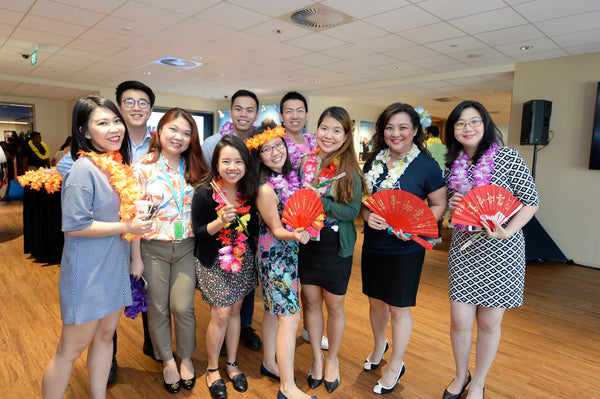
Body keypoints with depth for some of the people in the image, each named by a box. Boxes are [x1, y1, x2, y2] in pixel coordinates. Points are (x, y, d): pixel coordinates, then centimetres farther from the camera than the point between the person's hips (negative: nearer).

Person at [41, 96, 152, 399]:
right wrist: (127, 226, -18)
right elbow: (74, 226, -22)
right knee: (72, 348, 6)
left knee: (105, 336, 19)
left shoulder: (119, 166, 7)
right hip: (87, 273, -8)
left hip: (115, 267, 8)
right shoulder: (84, 169, -18)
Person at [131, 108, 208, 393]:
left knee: (183, 307, 3)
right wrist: (136, 258, -7)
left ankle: (186, 357, 30)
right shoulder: (143, 167, -7)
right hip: (153, 248, -1)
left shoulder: (193, 168, 2)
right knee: (158, 309, 11)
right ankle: (167, 361, 34)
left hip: (186, 247, 2)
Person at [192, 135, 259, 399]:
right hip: (214, 262, -4)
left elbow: (254, 228, 6)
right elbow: (198, 232, -13)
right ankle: (212, 369, 25)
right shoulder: (204, 193, -16)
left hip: (243, 260, 4)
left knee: (235, 310, 13)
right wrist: (220, 223, -28)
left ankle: (232, 363, 34)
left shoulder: (249, 191, -4)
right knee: (221, 314, 0)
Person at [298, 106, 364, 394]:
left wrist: (320, 201, -23)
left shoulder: (350, 170, -8)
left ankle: (332, 358, 36)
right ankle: (316, 358, 35)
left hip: (337, 247, -3)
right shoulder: (304, 163, 2)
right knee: (311, 302, 13)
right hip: (306, 243, 3)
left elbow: (353, 211, -15)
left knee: (334, 306, 11)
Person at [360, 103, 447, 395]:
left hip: (405, 249, -4)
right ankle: (379, 346, 48)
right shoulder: (373, 162, 2)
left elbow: (439, 206, -5)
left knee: (399, 309, 10)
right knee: (375, 301, 20)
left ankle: (396, 365, 33)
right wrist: (367, 214, -11)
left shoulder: (426, 165, -11)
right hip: (373, 246, 5)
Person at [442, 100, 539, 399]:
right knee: (460, 321, 5)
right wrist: (452, 204, -5)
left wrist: (506, 231, -21)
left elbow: (531, 202, -6)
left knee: (489, 323, 9)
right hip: (463, 250, 3)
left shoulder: (508, 157, -7)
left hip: (501, 252, -3)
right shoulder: (453, 165, 5)